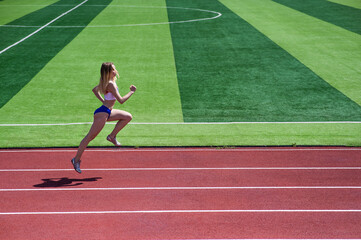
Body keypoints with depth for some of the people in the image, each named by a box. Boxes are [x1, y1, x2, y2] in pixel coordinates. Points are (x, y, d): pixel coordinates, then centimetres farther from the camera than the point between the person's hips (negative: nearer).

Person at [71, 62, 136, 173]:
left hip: (107, 111, 10)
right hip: (102, 113, -10)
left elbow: (95, 90, 26)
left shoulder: (106, 82, 10)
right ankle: (76, 159, 4)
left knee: (128, 116, 11)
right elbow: (121, 100, -21)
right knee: (90, 136, -3)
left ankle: (112, 136, 10)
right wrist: (132, 91, -11)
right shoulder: (110, 84, -20)